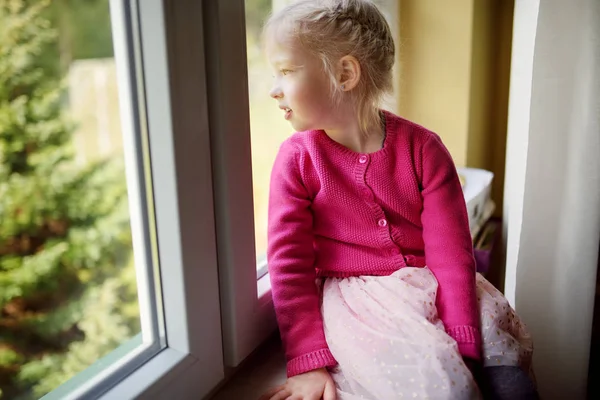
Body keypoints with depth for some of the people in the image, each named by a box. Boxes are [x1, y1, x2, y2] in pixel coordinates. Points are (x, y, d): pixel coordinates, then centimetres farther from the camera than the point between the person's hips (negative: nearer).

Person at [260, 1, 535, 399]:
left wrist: (461, 345, -16)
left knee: (510, 351, -17)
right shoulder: (298, 158, -6)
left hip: (431, 282, 3)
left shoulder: (423, 147, -6)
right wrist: (310, 361, -13)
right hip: (354, 293, -2)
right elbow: (290, 262, -7)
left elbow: (450, 250, -8)